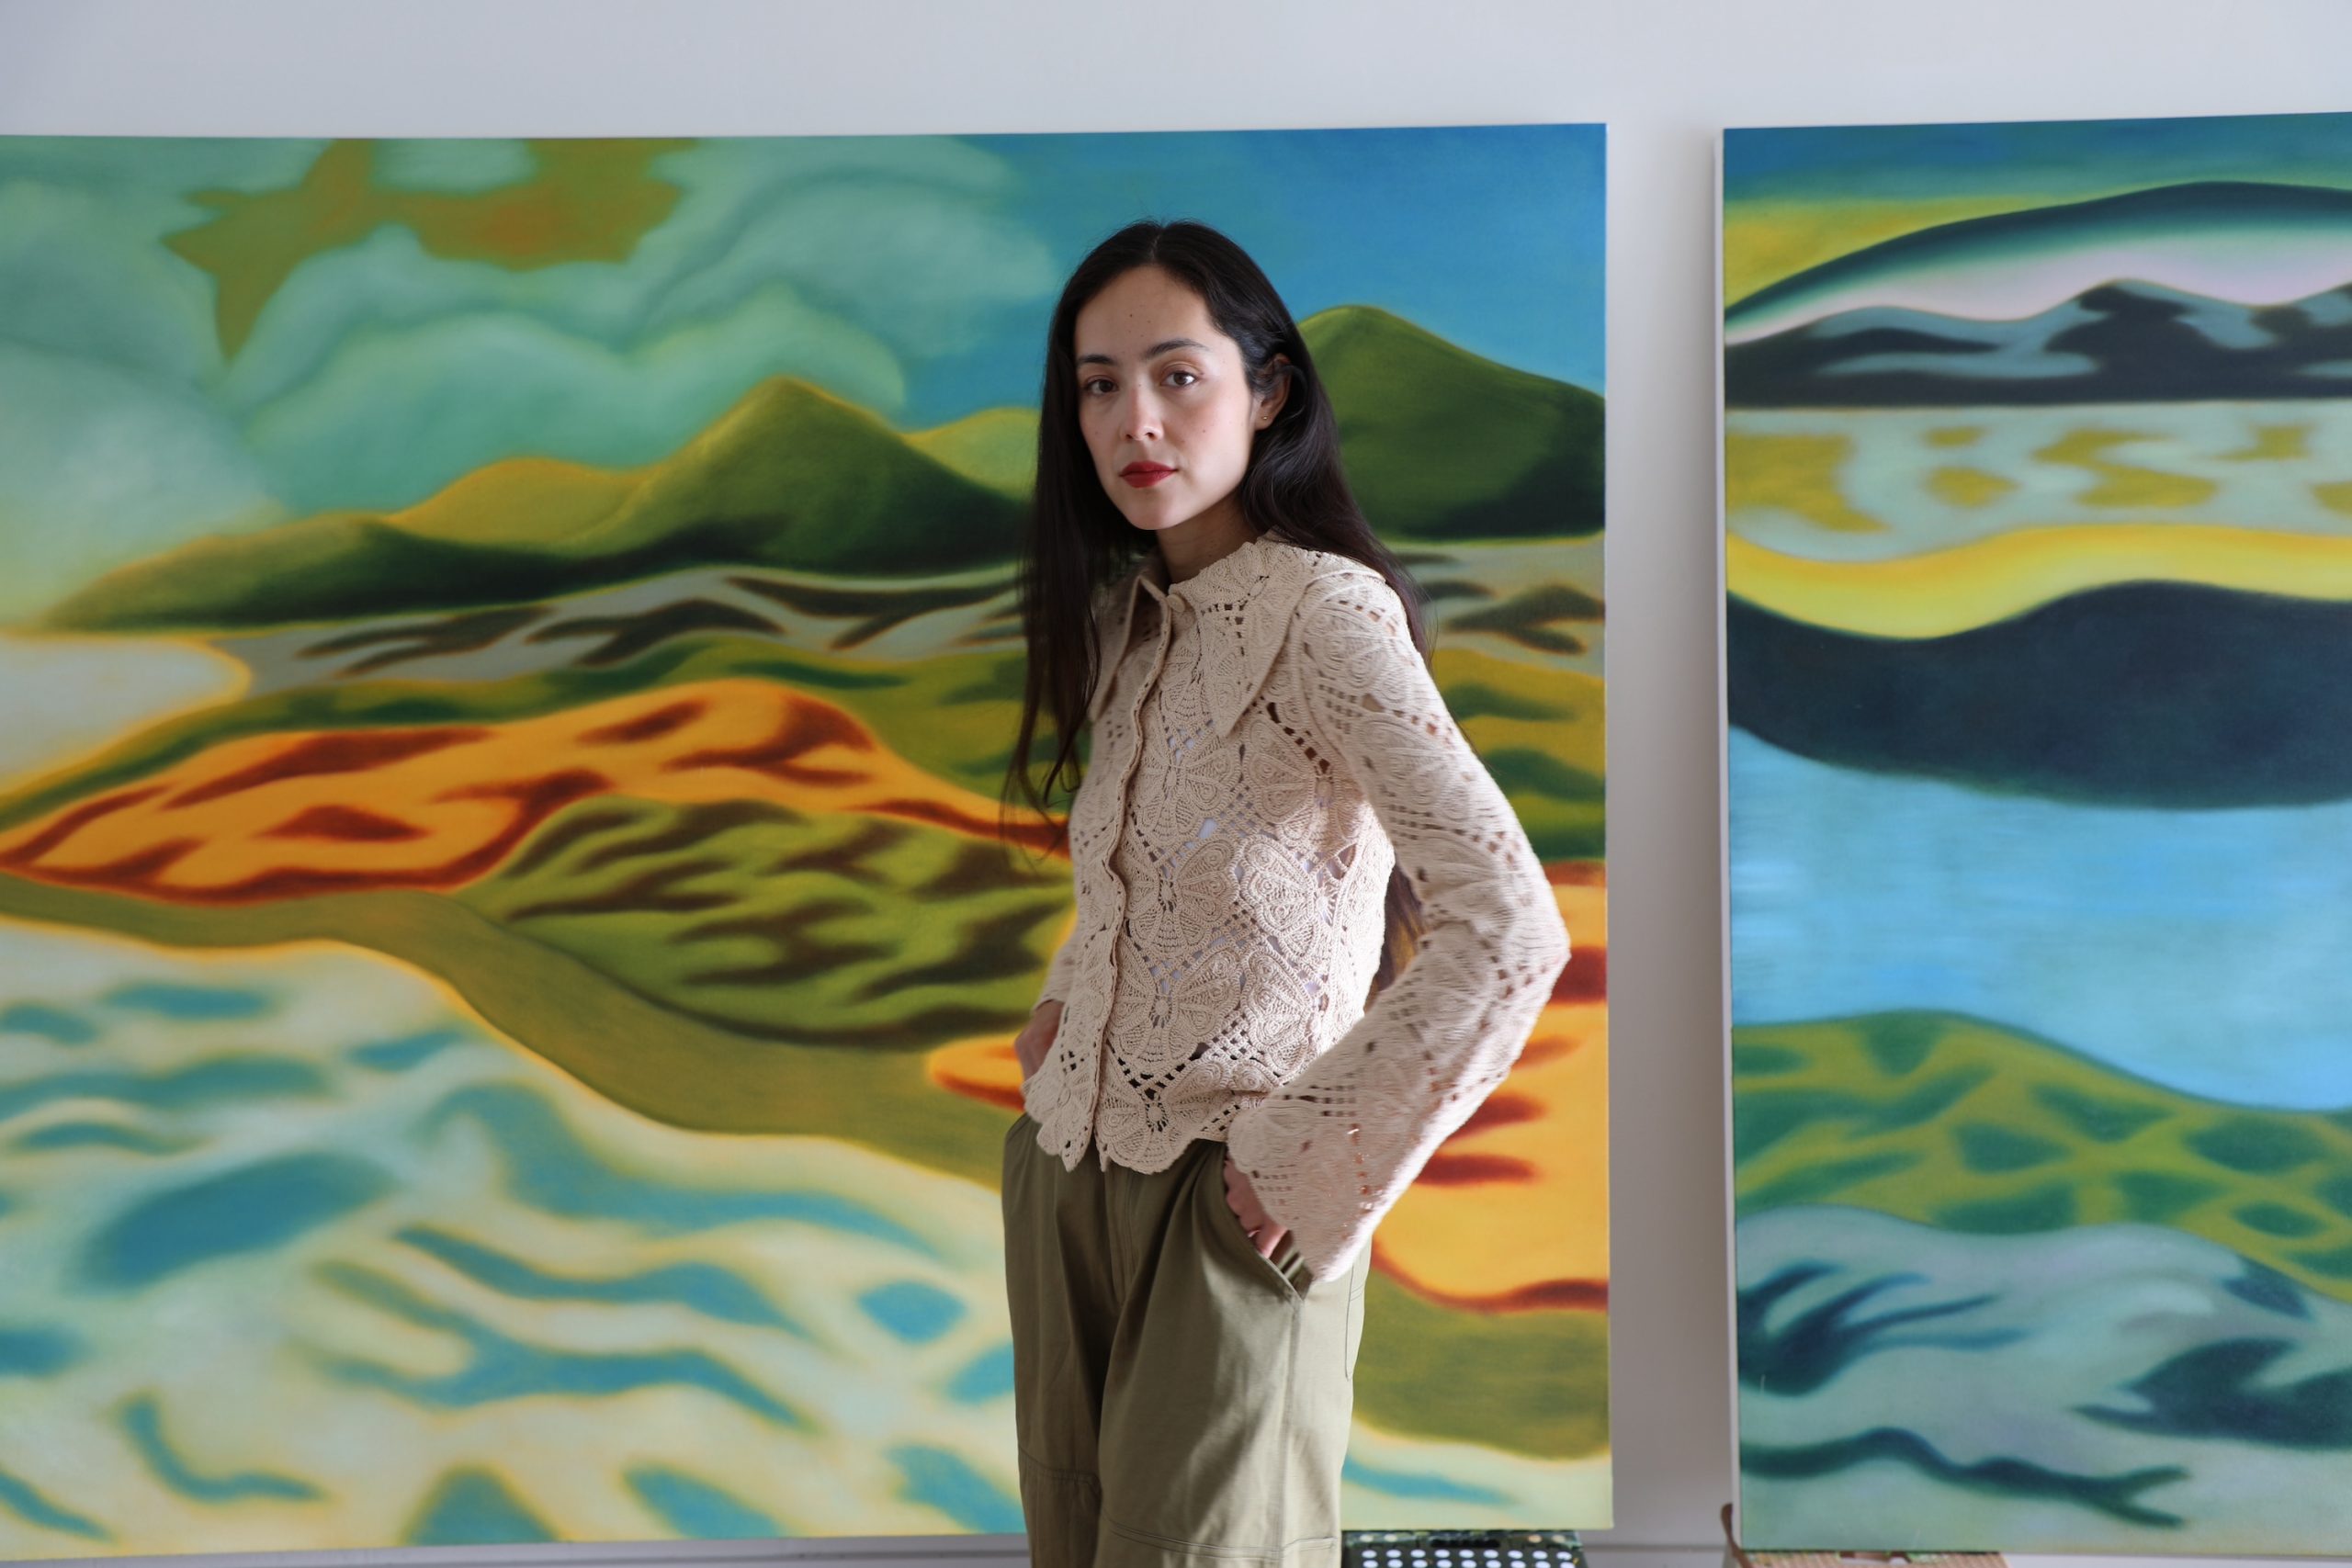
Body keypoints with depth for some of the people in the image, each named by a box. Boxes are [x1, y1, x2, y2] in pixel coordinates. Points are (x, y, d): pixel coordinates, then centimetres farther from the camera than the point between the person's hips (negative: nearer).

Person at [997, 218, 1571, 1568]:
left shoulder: (1322, 607, -17)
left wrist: (1318, 1166, -19)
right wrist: (1066, 1000, 8)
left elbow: (1508, 928, -25)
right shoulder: (1127, 614, 8)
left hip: (1226, 1203, -7)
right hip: (1065, 1169, 7)